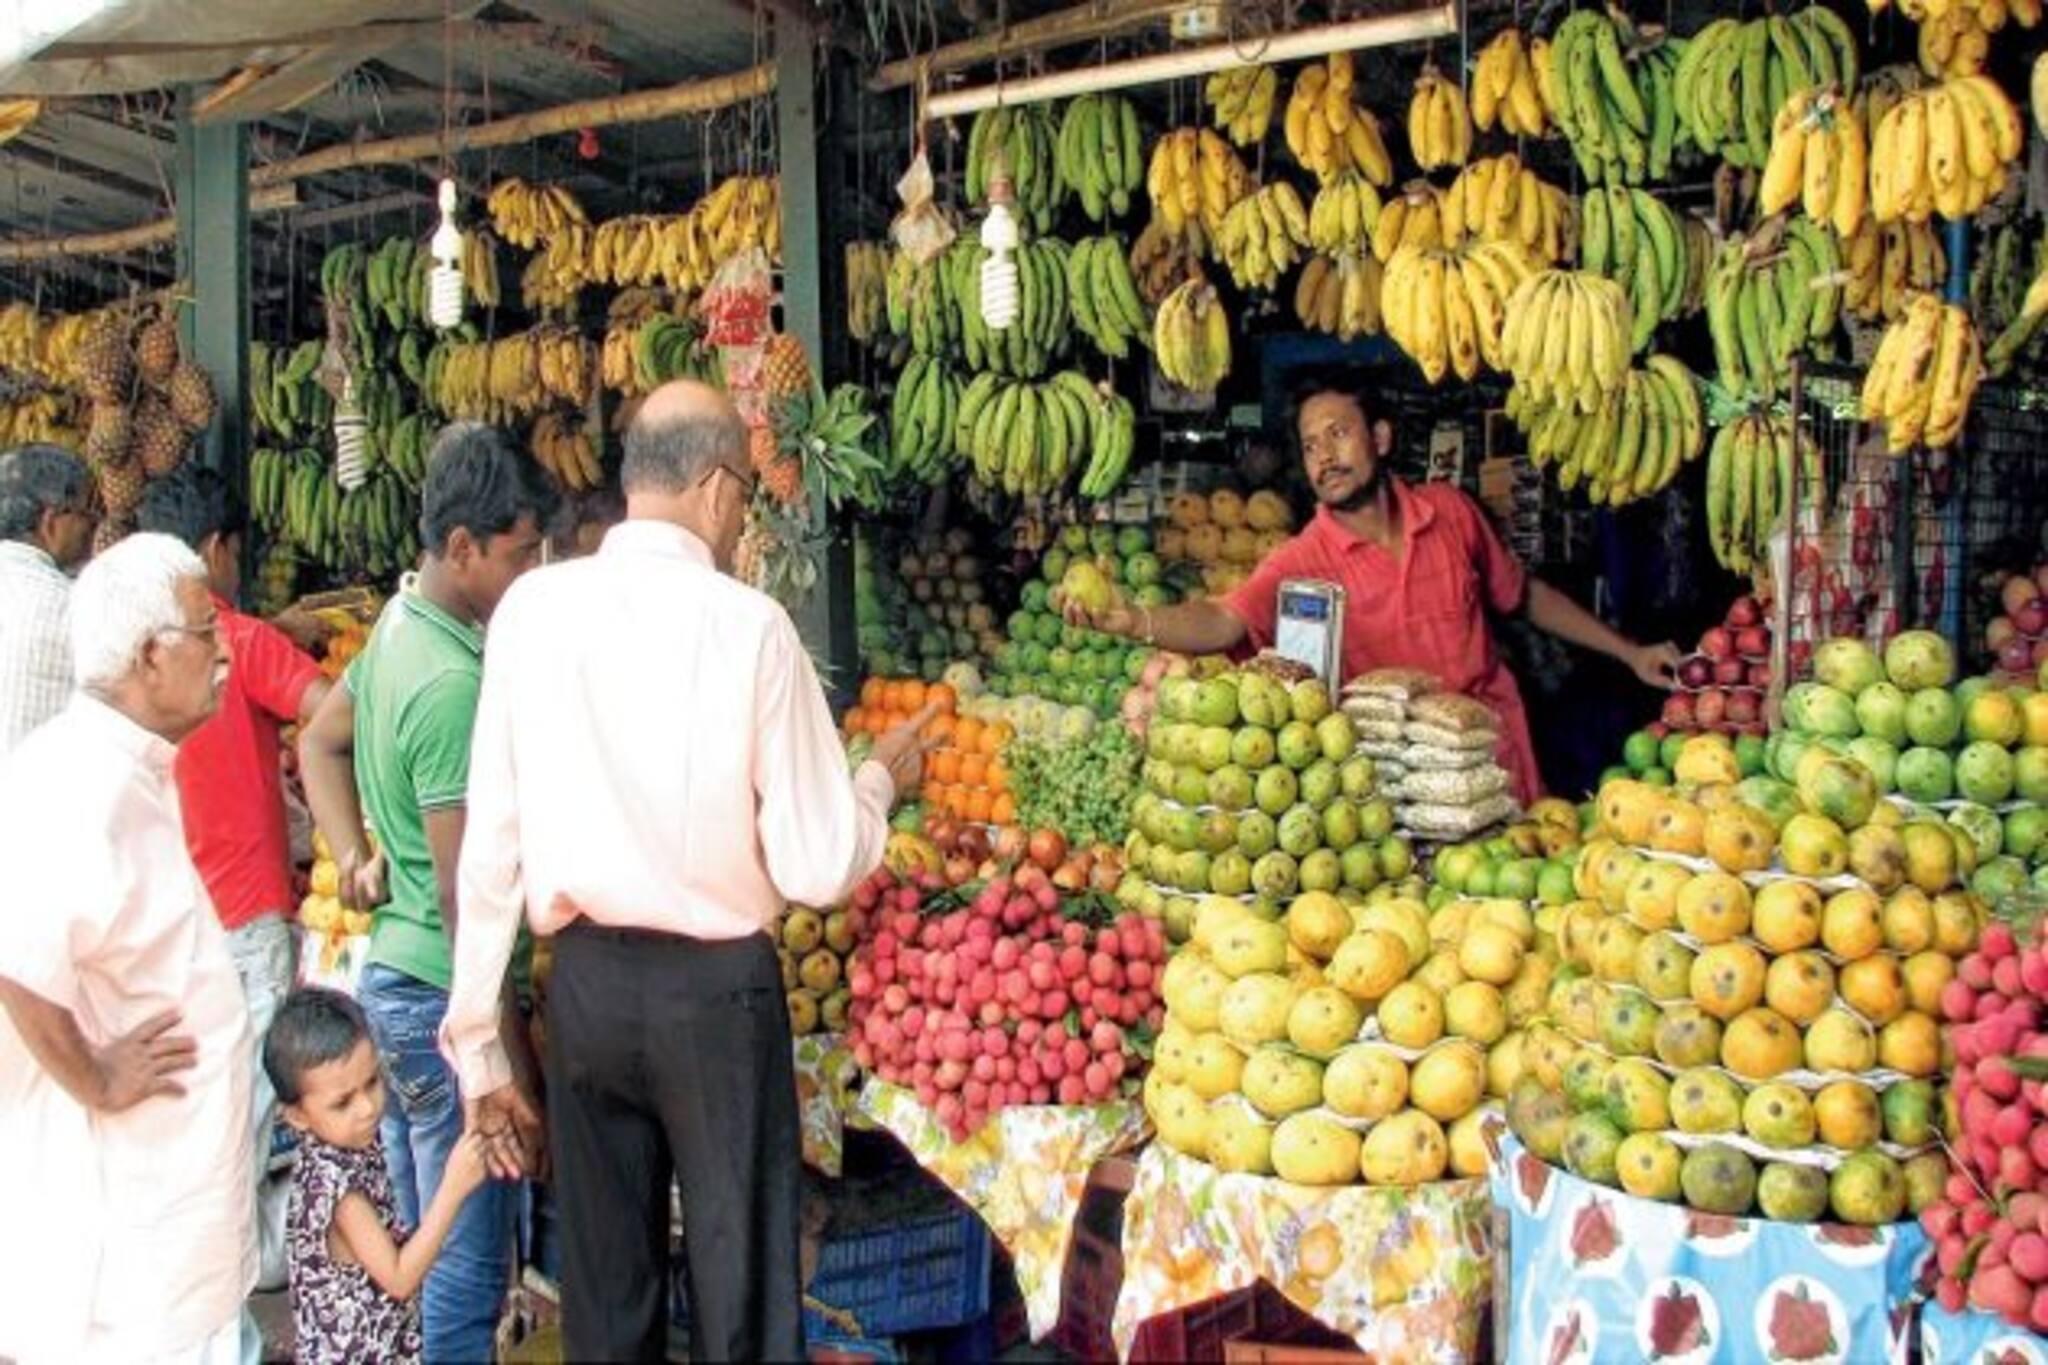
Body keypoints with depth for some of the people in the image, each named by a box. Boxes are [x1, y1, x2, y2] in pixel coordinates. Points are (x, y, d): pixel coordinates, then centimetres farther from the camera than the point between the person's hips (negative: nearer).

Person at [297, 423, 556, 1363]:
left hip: (391, 977, 10)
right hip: (447, 1000, -10)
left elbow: (319, 742, 24)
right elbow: (465, 894, -22)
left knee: (413, 1254, 21)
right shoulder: (453, 684, -22)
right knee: (466, 1272, 2)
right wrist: (513, 1062, -18)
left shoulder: (396, 629, 7)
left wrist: (355, 858, 14)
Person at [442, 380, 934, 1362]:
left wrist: (478, 1044, 7)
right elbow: (818, 869, -11)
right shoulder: (750, 625, -12)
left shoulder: (532, 607, -3)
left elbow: (491, 846, -2)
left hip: (585, 985, 4)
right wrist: (880, 779, 9)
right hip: (717, 990, -3)